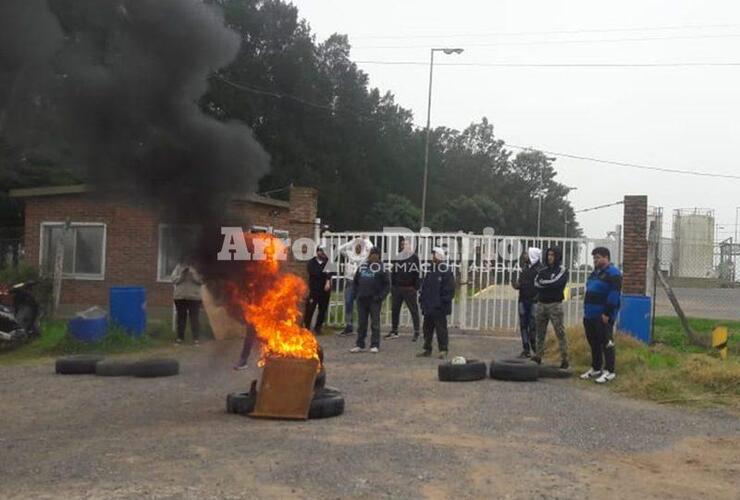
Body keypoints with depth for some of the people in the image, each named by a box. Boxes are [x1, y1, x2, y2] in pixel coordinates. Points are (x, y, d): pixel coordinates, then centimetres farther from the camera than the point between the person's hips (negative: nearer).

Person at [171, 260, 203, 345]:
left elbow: (200, 281, -9)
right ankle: (180, 337, 19)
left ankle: (196, 338, 1)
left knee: (194, 318, -3)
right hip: (180, 297, 2)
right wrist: (182, 274, -16)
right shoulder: (179, 267, 4)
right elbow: (173, 279, -2)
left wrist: (192, 273, -21)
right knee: (181, 318, 10)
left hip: (194, 297, -2)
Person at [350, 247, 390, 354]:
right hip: (361, 299, 5)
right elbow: (356, 281, 20)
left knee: (375, 323, -2)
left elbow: (387, 284, -6)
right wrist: (357, 293, 9)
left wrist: (380, 296, -13)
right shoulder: (362, 266, 11)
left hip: (374, 300, -5)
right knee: (361, 323, 9)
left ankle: (375, 345, 3)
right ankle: (360, 345, 15)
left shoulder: (380, 268, -4)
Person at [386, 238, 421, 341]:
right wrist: (392, 286, 11)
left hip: (409, 289, -5)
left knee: (414, 310, -2)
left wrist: (416, 287, -13)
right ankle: (394, 331, 19)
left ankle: (416, 332, 2)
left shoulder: (414, 257, -1)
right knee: (395, 309, 9)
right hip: (397, 288, 6)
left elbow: (416, 273, -7)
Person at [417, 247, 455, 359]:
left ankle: (443, 350, 3)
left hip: (439, 308, -8)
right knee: (427, 328, 13)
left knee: (441, 329, -4)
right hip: (428, 307, 8)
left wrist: (444, 302, -17)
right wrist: (423, 302, 14)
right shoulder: (430, 272, 14)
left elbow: (449, 291, -12)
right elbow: (424, 288, 19)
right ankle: (427, 349, 22)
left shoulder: (446, 273, -9)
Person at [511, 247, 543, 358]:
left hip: (534, 301, -7)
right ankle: (526, 350, 15)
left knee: (533, 326, -6)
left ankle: (536, 350, 4)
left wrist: (538, 296, -22)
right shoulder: (524, 267, 14)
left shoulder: (540, 269, -8)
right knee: (523, 325, 8)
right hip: (523, 300, 7)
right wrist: (516, 284, 0)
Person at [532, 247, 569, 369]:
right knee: (540, 332, 10)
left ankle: (564, 359, -3)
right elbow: (536, 283, -1)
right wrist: (549, 285, -13)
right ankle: (538, 356, 19)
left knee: (560, 332, -6)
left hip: (555, 304, -5)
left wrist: (542, 283, -5)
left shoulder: (562, 270, -1)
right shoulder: (543, 270, 14)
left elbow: (555, 282, -17)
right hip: (541, 304, 5)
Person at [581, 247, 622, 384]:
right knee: (593, 343, 15)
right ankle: (596, 368, 24)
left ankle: (609, 371, 1)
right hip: (590, 316, 10)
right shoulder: (596, 272, 18)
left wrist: (607, 314, -20)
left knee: (606, 343, -4)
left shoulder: (613, 273, -11)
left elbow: (614, 295, -19)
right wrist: (586, 311, 18)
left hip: (603, 317, -9)